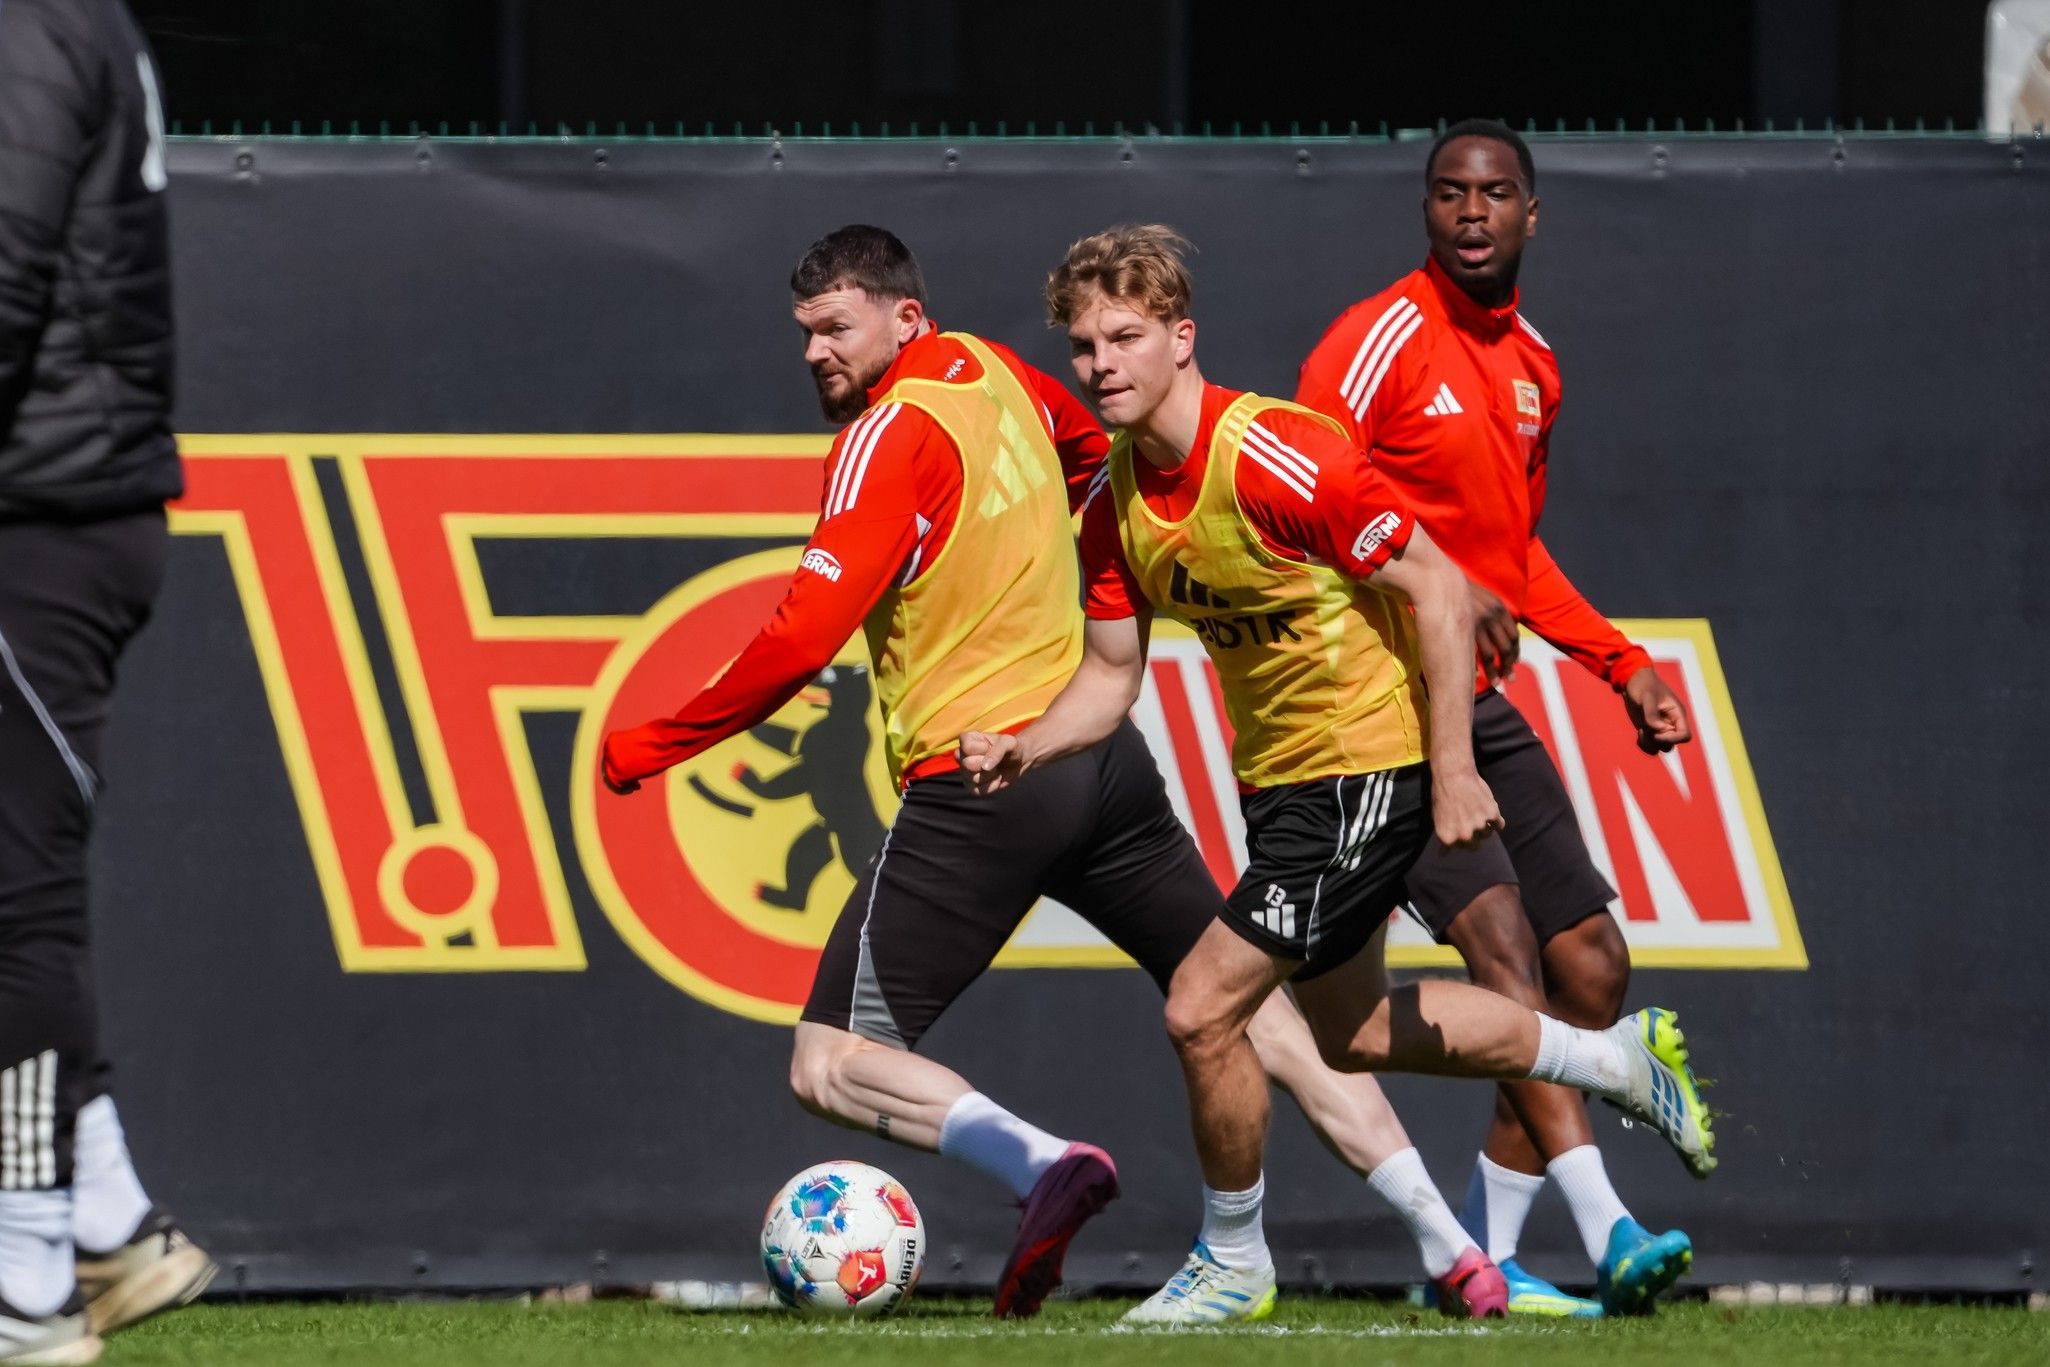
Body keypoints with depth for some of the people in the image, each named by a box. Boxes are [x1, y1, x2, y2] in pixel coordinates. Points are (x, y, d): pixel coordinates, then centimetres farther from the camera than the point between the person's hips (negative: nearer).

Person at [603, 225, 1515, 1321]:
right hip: (1097, 754, 8)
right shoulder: (992, 372, 11)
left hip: (978, 785, -8)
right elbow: (1087, 447, 36)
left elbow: (802, 641, -19)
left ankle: (1043, 1166, -27)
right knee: (1254, 1014, 14)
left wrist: (653, 747, -11)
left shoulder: (892, 434, -12)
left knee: (830, 1066, -5)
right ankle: (1448, 1247, 10)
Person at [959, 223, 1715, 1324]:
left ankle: (1234, 1263, 9)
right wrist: (1025, 751, -14)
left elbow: (1437, 587, -21)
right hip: (1276, 772, 9)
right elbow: (1112, 672, 6)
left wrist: (1453, 769, -23)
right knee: (1350, 1032, 22)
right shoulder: (1116, 504, -1)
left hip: (1369, 760, -9)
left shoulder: (1277, 457, -25)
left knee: (1202, 1010, -14)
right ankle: (1620, 1059, 40)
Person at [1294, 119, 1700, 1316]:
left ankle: (1485, 1255, 13)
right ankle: (1605, 1229, -31)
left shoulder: (1532, 364, 15)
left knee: (1592, 972, 6)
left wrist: (1624, 664, 18)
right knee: (1500, 941, -22)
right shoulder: (1381, 341, -10)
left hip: (1478, 706, 9)